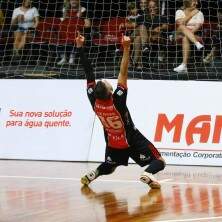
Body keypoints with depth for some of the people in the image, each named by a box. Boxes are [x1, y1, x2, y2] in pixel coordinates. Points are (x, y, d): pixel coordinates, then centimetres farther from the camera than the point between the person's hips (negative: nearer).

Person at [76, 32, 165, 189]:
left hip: (112, 142, 5)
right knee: (159, 162, -1)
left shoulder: (94, 101, -22)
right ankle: (148, 174, -31)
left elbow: (89, 74, -19)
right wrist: (126, 49, -42)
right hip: (132, 141, -5)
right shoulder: (117, 101, -31)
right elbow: (123, 74, -37)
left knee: (108, 167, 29)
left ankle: (93, 174, -1)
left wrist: (80, 47, -17)